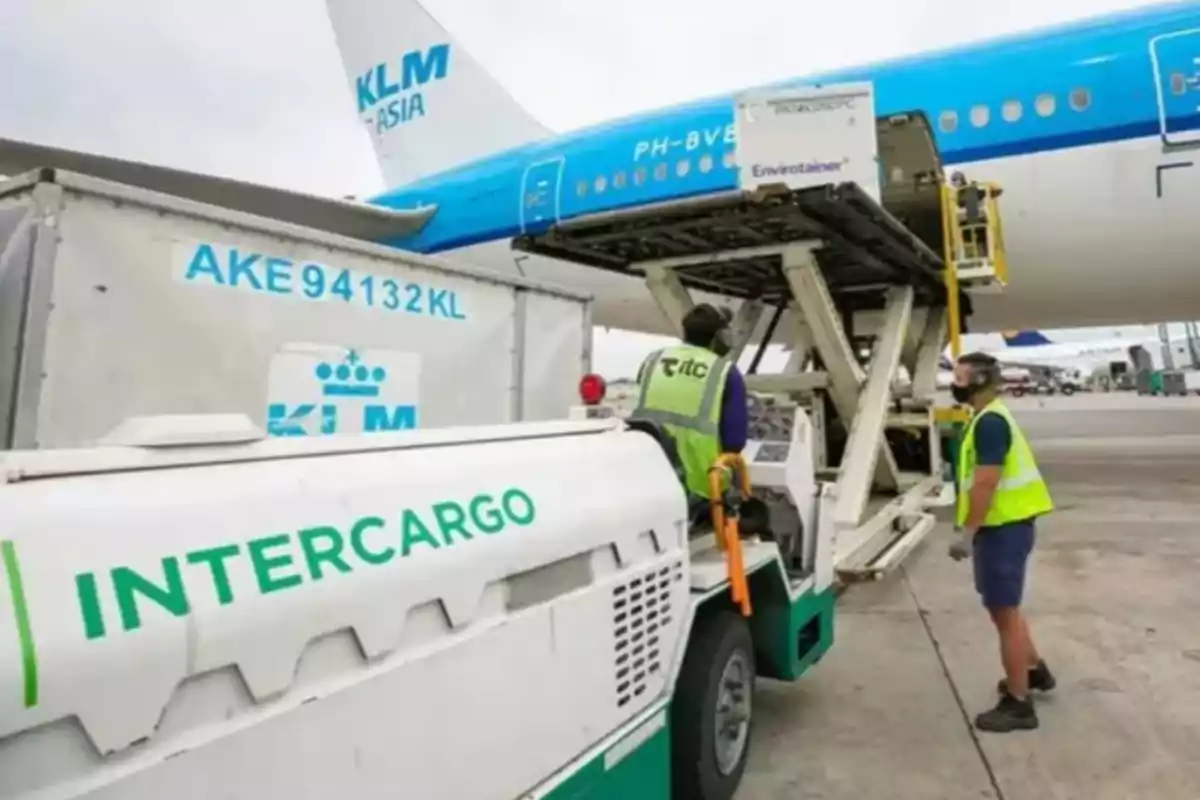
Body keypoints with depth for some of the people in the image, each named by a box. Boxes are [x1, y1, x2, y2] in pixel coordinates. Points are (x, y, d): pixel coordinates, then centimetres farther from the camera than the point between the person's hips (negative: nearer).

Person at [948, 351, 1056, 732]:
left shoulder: (989, 422, -19)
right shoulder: (989, 418, 14)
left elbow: (985, 483, -25)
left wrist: (965, 533, -22)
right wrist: (968, 527, 22)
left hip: (1003, 528, -10)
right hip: (1003, 525, 10)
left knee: (1004, 612, -1)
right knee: (1005, 606, 24)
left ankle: (1018, 705, 10)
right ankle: (1034, 670, 42)